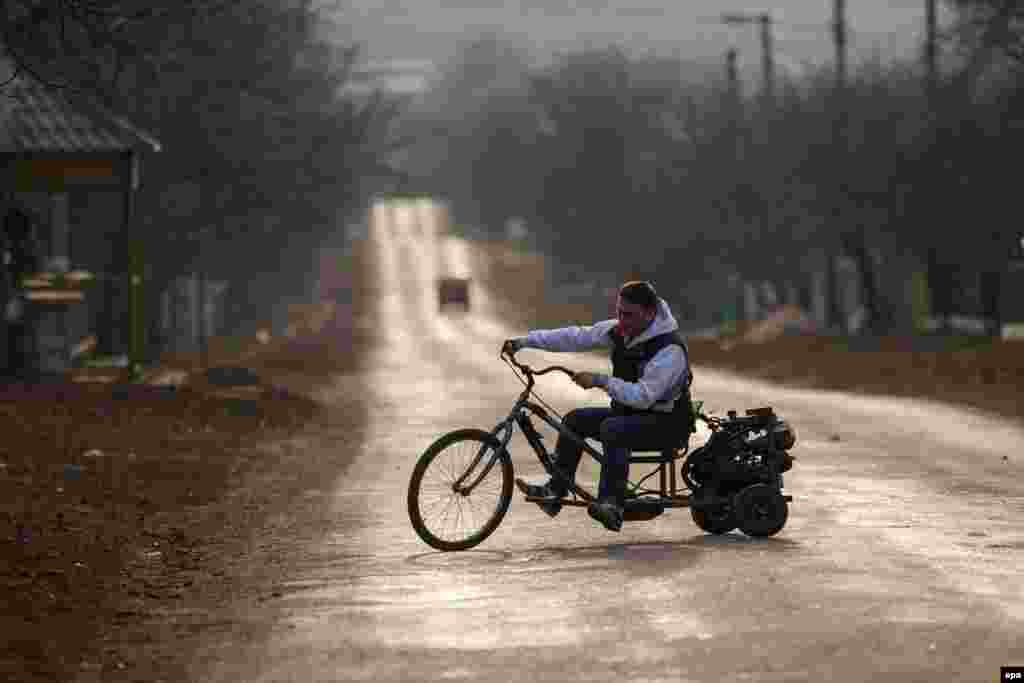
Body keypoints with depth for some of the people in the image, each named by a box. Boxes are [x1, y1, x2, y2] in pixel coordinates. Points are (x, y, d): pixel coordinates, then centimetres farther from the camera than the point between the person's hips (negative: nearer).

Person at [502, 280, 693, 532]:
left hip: (667, 424, -8)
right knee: (576, 420, -2)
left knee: (612, 428, -33)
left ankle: (612, 506, -39)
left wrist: (601, 381, -35)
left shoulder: (670, 349, -26)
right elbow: (575, 337, 1)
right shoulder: (619, 331, -2)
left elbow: (643, 396, -32)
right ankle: (555, 491, 1)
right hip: (630, 412, 8)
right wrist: (523, 341, -3)